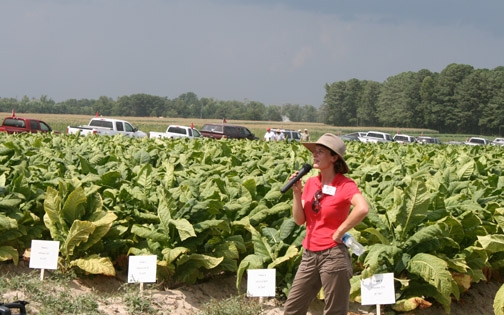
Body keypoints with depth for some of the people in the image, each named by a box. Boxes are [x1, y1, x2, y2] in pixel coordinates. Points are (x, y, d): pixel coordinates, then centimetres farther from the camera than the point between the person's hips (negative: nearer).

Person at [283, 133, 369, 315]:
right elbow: (299, 220, 5)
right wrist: (297, 193, -7)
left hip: (333, 255, -7)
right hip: (309, 255, 7)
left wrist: (340, 232, -22)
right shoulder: (310, 183, 7)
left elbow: (363, 209, -31)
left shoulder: (345, 185, -11)